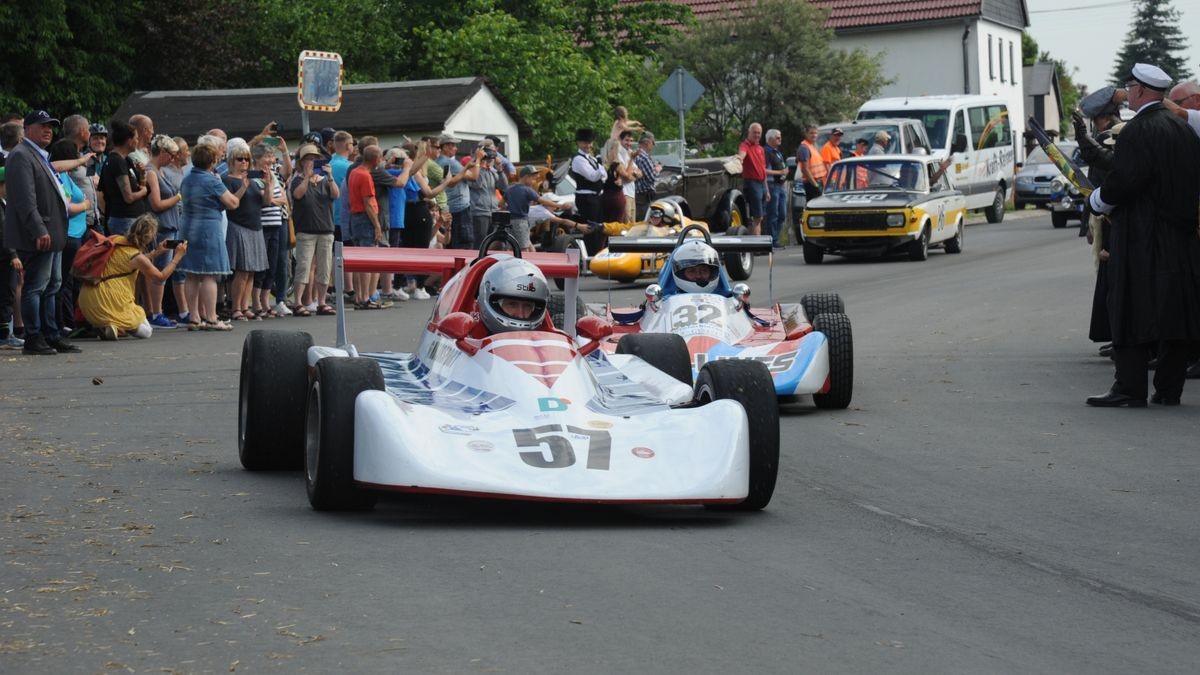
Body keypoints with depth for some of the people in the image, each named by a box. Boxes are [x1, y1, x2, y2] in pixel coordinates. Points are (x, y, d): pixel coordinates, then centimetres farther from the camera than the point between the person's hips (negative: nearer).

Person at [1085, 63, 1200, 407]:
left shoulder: (1138, 130, -14)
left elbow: (1123, 181, -20)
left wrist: (1098, 200, -3)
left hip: (1142, 236, -8)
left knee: (1133, 311, -5)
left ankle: (1130, 388, -7)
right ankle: (1169, 388, 13)